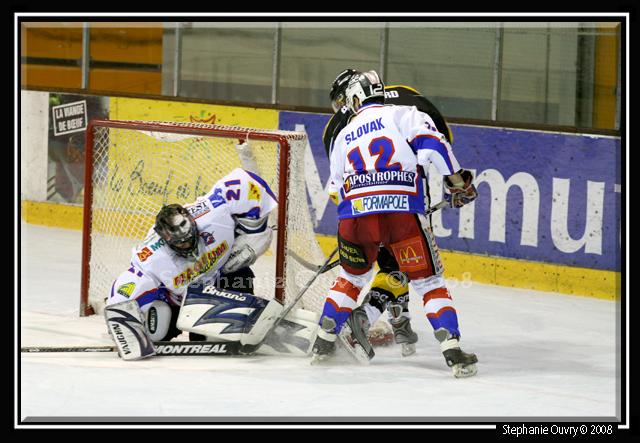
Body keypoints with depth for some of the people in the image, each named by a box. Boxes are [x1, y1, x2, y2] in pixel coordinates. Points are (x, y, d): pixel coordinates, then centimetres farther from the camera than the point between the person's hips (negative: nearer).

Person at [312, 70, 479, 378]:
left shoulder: (344, 136, 27)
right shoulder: (402, 114, 13)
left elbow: (336, 189, 32)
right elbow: (431, 144, -4)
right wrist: (456, 180, 3)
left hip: (354, 214, 3)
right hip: (402, 211, -3)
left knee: (351, 276, 28)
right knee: (428, 281, 6)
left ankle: (323, 343, 29)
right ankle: (453, 353, -6)